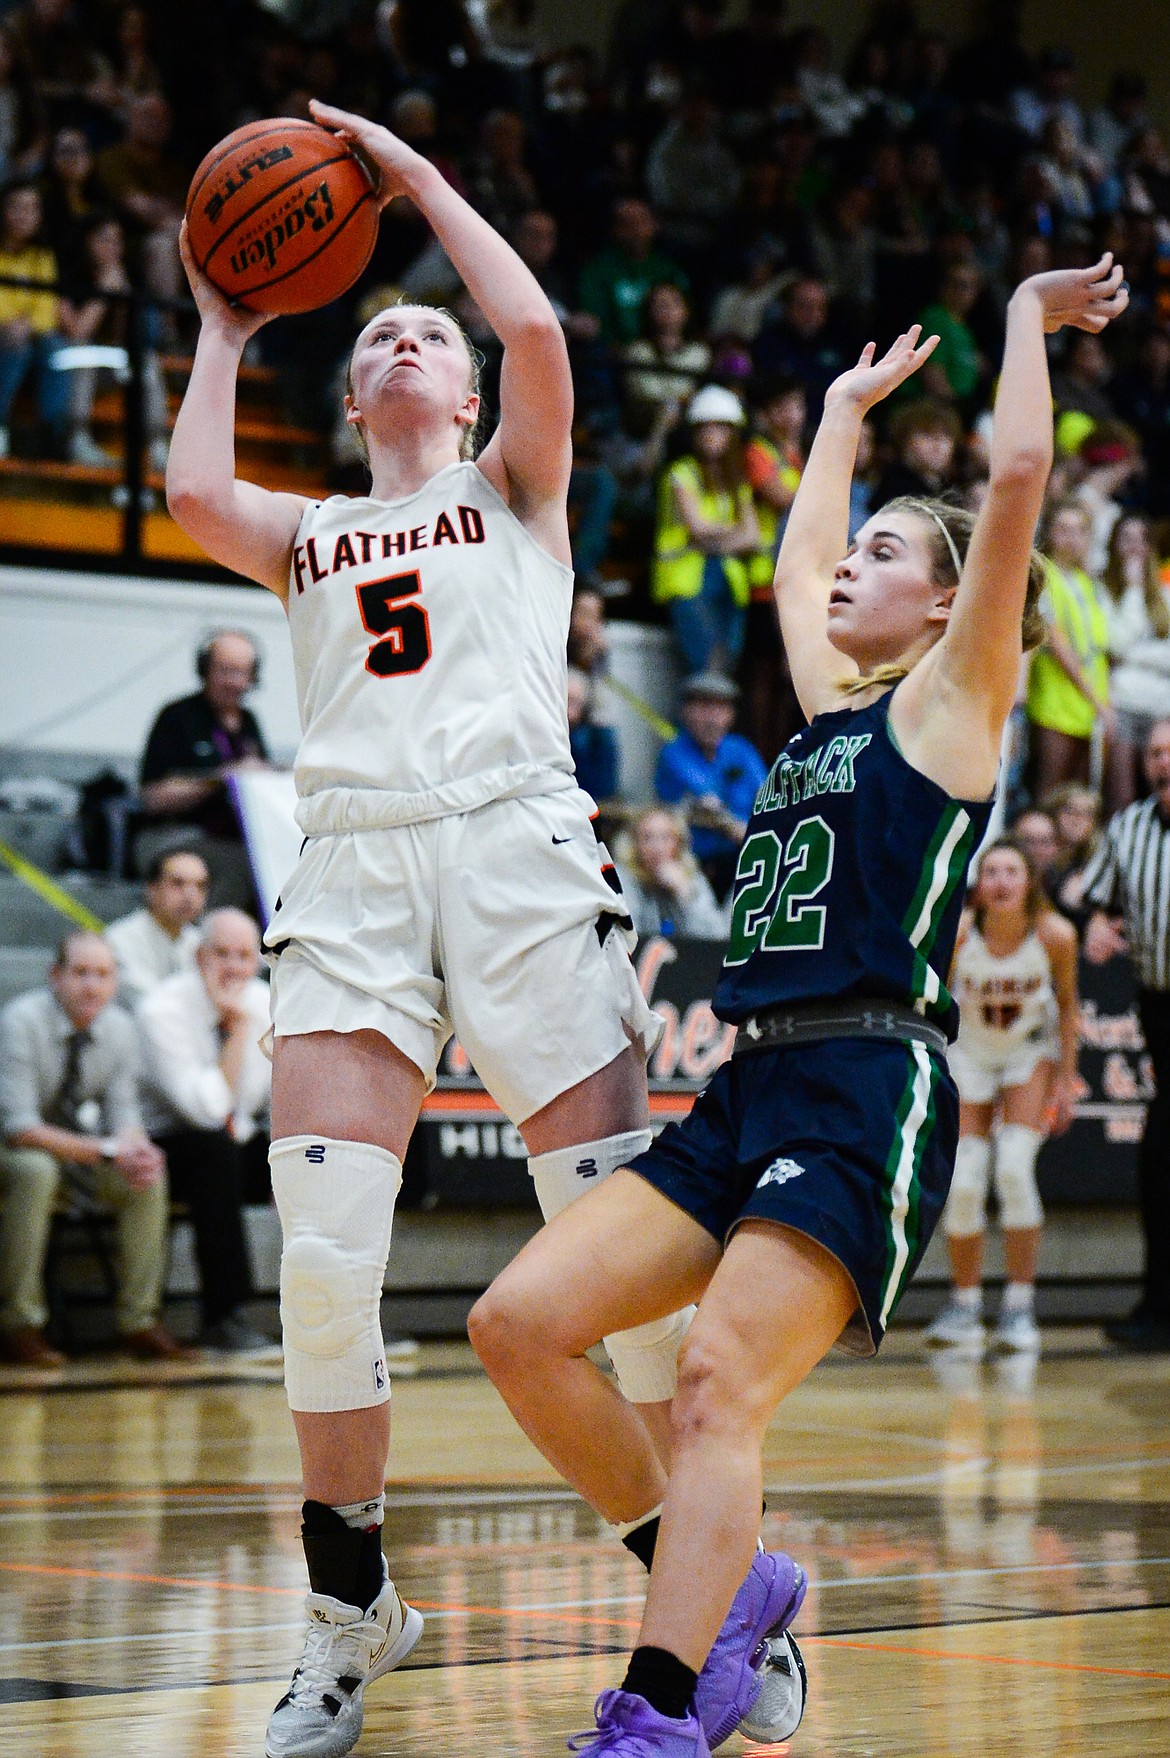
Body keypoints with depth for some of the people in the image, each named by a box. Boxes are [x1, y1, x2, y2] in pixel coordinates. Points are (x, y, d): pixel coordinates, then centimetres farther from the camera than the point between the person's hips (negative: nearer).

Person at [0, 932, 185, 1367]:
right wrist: (106, 1152, -37)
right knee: (36, 1170, -37)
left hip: (73, 1142, 6)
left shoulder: (117, 1027, -6)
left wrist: (134, 1146, -27)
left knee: (148, 1175, -17)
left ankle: (138, 1322, -10)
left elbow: (123, 1111, -1)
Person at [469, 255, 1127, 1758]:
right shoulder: (830, 705, 24)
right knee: (519, 1325, -5)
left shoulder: (950, 697, 5)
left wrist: (1029, 321, 9)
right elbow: (795, 565, 40)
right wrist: (847, 408, 50)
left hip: (869, 1095, -8)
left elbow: (1019, 477, -4)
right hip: (750, 1087, 8)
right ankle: (722, 1593, 6)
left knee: (717, 1379, -22)